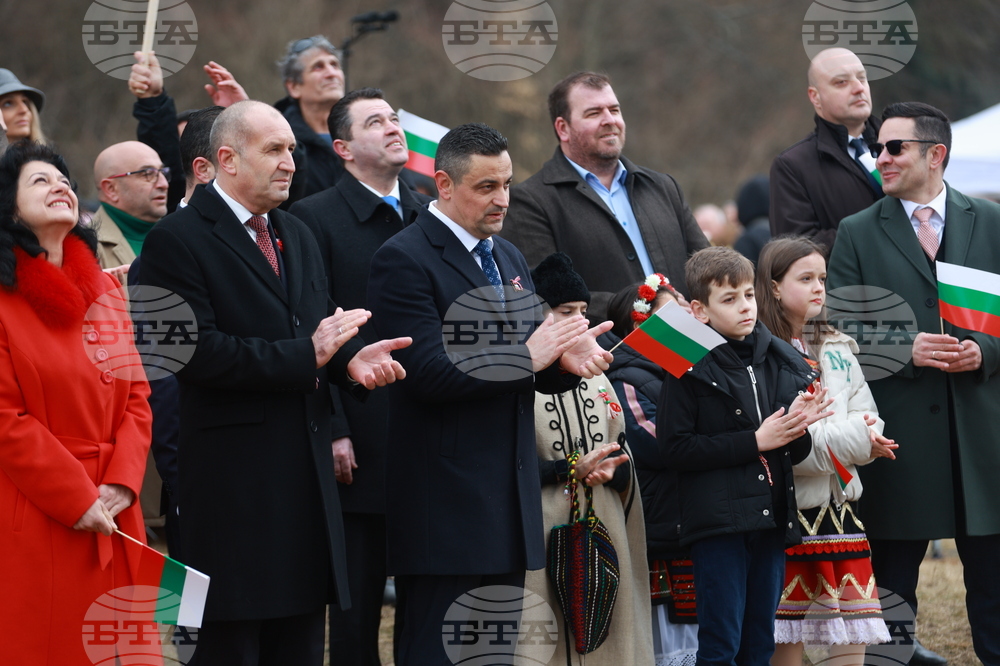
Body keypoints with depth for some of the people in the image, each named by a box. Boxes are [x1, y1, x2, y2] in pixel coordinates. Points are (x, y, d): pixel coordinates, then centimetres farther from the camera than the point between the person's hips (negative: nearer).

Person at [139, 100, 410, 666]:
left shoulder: (298, 238, 18)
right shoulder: (178, 241, -9)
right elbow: (198, 352, -18)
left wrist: (350, 358, -5)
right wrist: (304, 355, -19)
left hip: (306, 472, 8)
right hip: (234, 485, -8)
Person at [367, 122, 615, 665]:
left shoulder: (508, 258, 18)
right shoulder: (403, 260, -10)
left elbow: (533, 371, 17)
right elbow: (428, 373, -19)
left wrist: (566, 360, -6)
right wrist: (525, 356, -18)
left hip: (509, 499, 8)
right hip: (443, 505, -8)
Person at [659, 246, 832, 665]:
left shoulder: (781, 361, 11)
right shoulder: (690, 369, -6)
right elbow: (675, 448, -13)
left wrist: (799, 427, -6)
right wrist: (754, 441, -13)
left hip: (771, 520, 6)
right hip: (719, 521, -6)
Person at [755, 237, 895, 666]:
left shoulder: (836, 350, 13)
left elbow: (868, 419, 10)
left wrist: (866, 441, -14)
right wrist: (848, 438, -18)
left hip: (837, 498, 6)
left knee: (853, 630, 3)